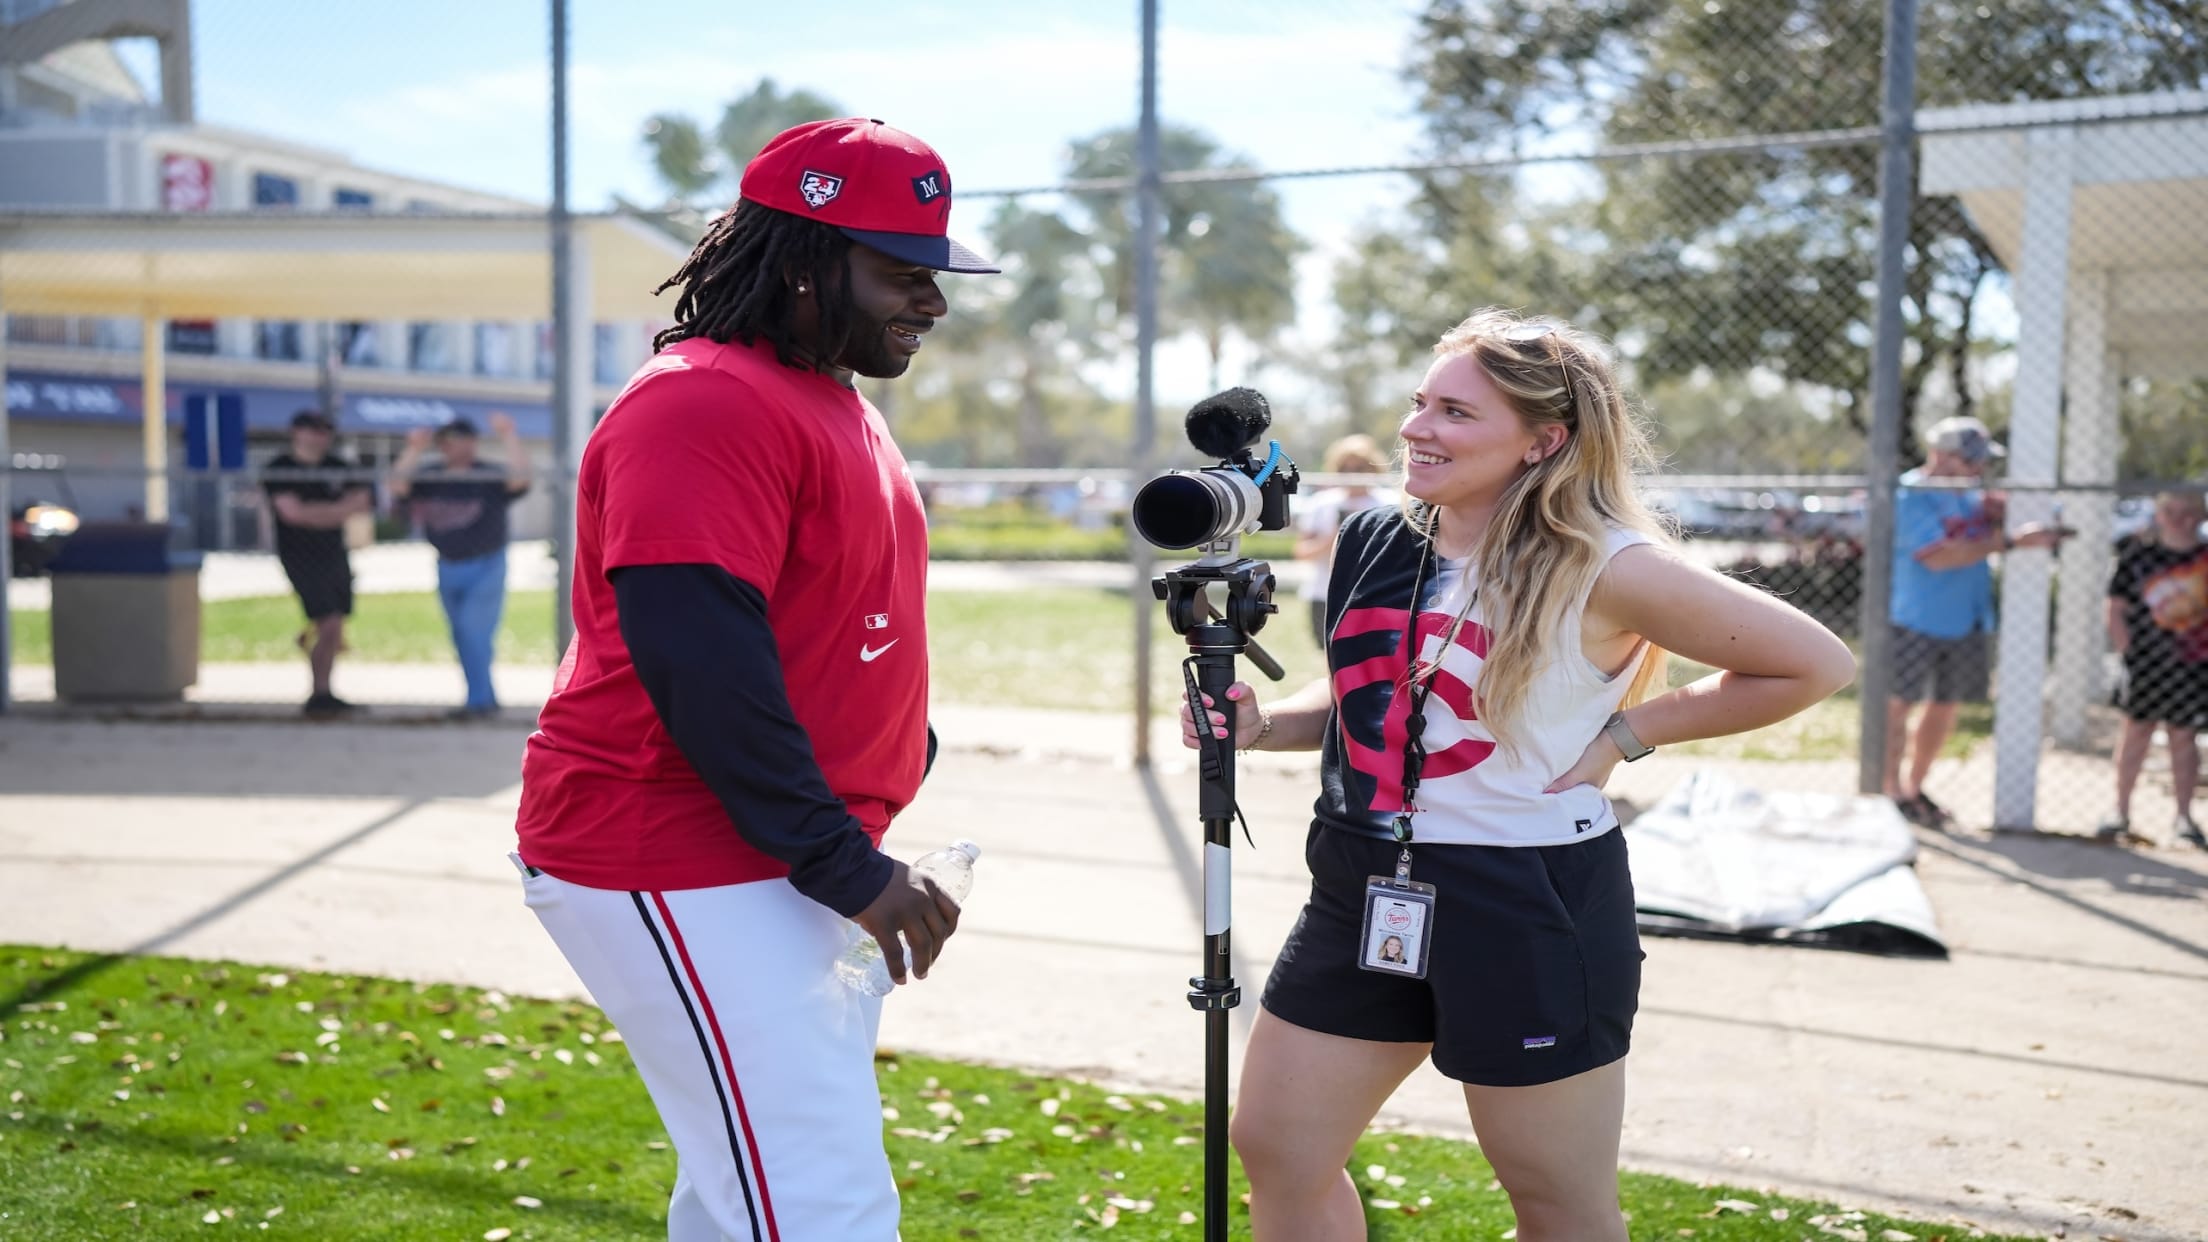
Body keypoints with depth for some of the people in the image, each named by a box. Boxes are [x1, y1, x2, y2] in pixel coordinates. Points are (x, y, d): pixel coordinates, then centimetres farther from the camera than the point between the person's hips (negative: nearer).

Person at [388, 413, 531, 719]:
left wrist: (508, 436, -28)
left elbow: (519, 478, -25)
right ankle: (487, 700, 19)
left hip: (485, 567, -6)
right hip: (448, 568, 6)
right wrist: (414, 450, -13)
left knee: (474, 632, -15)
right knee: (464, 638, 10)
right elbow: (398, 485, -6)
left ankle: (479, 699, -10)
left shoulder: (490, 477, -8)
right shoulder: (430, 478, 6)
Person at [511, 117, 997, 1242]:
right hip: (678, 872, -10)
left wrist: (903, 759, 10)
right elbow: (696, 664, -24)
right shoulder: (705, 403, -16)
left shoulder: (834, 402, 17)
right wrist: (844, 867, -20)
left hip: (791, 871, 10)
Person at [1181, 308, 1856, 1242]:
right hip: (1364, 891, 6)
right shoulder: (1374, 542, 3)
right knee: (1275, 1148, 11)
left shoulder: (1602, 569, -15)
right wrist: (1261, 725, 0)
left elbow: (1816, 664, -9)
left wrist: (1628, 732, -10)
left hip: (1530, 905, -6)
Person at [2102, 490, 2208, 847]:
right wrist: (2128, 651, -7)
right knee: (2137, 729, 6)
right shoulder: (2138, 555, -1)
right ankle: (2121, 811, 15)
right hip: (2147, 662, -1)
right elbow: (2116, 608, 0)